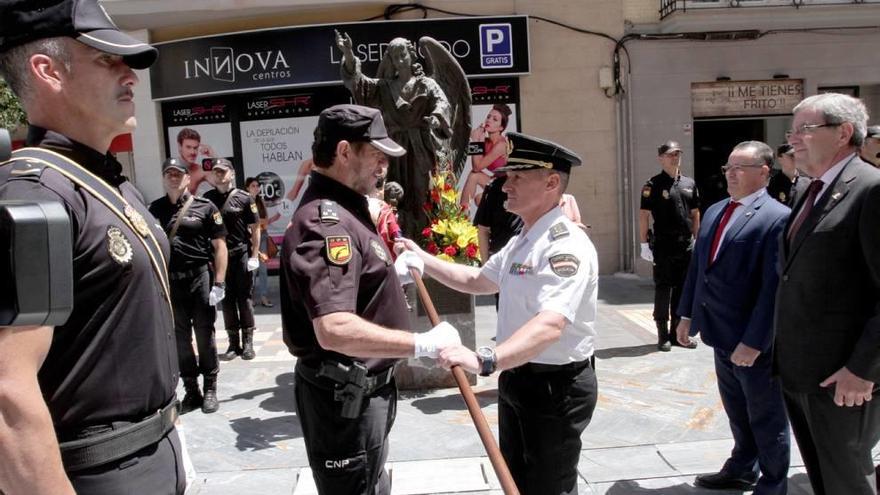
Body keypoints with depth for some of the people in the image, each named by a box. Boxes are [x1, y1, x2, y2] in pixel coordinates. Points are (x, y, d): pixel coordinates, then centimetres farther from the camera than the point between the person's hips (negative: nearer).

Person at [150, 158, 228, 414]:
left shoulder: (205, 207, -2)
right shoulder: (155, 209, 7)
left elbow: (219, 246, -4)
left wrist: (219, 283, -10)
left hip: (200, 278, -3)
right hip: (169, 281, 3)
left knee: (204, 335, 4)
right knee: (179, 338, 10)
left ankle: (210, 389, 17)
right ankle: (191, 391, 21)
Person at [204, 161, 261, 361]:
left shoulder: (244, 198, -3)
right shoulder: (207, 199, 4)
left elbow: (255, 228, -1)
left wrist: (254, 255, -6)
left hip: (241, 254, -2)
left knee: (244, 298, 4)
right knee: (227, 300, 8)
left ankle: (248, 342, 11)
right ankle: (233, 343, 17)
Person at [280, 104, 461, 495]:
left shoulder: (341, 211, 11)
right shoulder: (327, 220, -25)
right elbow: (334, 330, -36)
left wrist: (393, 273, 13)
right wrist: (423, 344, -31)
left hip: (362, 388, 11)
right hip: (344, 396, -11)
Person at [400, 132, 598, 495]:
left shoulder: (566, 245, -24)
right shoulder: (521, 242, 10)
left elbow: (550, 325, -39)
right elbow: (477, 281, 23)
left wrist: (484, 360, -51)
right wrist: (422, 259, 14)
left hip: (555, 387, -10)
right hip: (516, 380, 10)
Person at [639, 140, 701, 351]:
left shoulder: (689, 183, 11)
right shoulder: (653, 185, -5)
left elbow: (695, 214, 17)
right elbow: (643, 215, -6)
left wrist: (696, 239, 12)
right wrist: (644, 244, -10)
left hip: (686, 246, 5)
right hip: (663, 247, -5)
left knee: (682, 290, 11)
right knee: (663, 289, 2)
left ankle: (677, 332, 22)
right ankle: (663, 335, 11)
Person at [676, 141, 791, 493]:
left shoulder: (777, 217, -16)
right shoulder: (714, 212, 9)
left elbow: (774, 286, -21)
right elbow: (696, 267, 13)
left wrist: (753, 340, -23)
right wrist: (687, 314, 10)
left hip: (755, 340, -7)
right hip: (721, 334, 7)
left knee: (767, 418, 12)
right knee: (737, 411, 23)